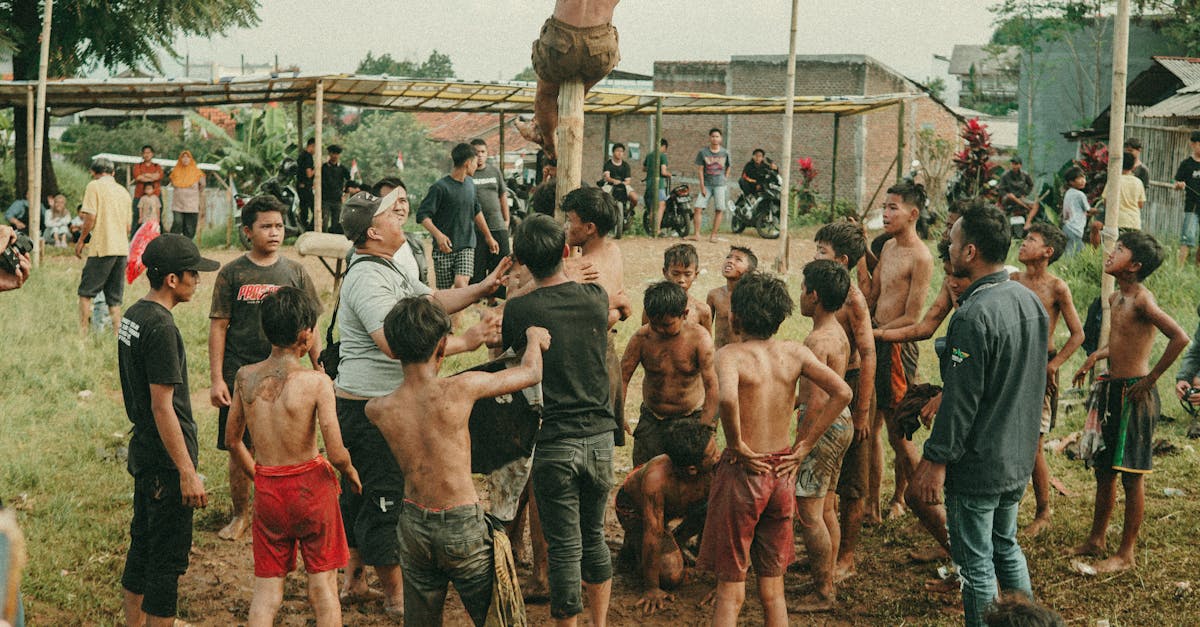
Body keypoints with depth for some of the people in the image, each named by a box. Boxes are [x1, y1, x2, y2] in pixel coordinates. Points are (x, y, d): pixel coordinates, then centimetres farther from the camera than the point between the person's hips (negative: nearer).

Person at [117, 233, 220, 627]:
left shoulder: (132, 316, 8)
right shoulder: (160, 328, -22)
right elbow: (163, 407, -23)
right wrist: (188, 473, -21)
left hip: (143, 452, 10)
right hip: (166, 461, -10)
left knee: (143, 545, 20)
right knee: (168, 557, 0)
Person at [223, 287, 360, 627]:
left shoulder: (245, 377, -4)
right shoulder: (316, 381, -17)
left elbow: (232, 440, 7)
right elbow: (336, 454, -18)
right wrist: (350, 471, 4)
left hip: (267, 491, 3)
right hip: (311, 485, -3)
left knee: (266, 593, 13)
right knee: (323, 587, 11)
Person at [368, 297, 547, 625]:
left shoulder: (377, 410, -9)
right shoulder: (460, 389, -18)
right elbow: (531, 373, -5)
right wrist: (534, 336, 17)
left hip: (414, 524, 4)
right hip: (462, 526, -4)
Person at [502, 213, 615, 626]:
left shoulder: (518, 310, -11)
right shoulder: (596, 298, -3)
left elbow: (503, 351, 9)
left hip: (555, 443, -3)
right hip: (599, 437, 4)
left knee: (565, 547, 4)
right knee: (594, 537, 20)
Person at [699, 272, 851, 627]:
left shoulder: (731, 354, -13)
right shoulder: (795, 352, 1)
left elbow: (727, 399, -34)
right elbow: (842, 392, -4)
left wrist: (737, 445, -18)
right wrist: (804, 445, 0)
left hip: (743, 472, -4)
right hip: (782, 474, 5)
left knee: (730, 590, 5)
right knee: (773, 591, 15)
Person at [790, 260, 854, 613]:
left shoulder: (817, 341, -21)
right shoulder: (838, 333, 10)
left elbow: (817, 402, -25)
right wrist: (791, 402, 26)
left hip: (823, 426, -10)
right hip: (841, 420, 10)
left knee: (808, 512, -4)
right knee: (826, 509, 17)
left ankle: (822, 595, 2)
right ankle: (827, 582, 26)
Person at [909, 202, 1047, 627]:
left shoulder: (975, 313, -24)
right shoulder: (1029, 301, 4)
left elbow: (961, 399, -23)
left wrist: (935, 460, -16)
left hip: (977, 464, -9)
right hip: (1019, 458, 9)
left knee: (976, 564, 4)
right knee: (1006, 547, 23)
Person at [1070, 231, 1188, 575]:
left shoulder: (1141, 299, -16)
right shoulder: (1115, 298, 11)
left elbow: (1180, 338, -26)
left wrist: (1150, 379, -20)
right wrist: (1096, 356, 14)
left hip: (1134, 394, -9)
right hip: (1112, 391, 9)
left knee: (1132, 476, 0)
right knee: (1104, 469, 16)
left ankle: (1126, 554, 8)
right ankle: (1095, 540, 28)